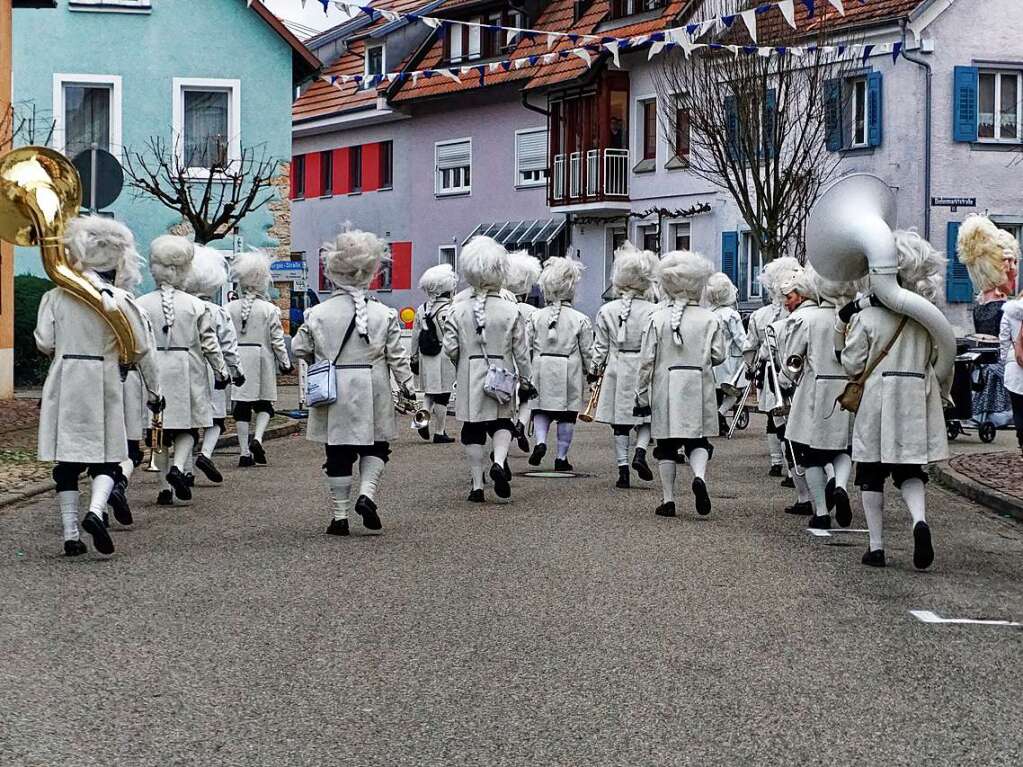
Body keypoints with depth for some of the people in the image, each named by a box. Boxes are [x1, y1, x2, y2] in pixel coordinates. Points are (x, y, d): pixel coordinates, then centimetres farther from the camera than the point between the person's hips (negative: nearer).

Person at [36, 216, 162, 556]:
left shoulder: (55, 297, 0)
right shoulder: (120, 300, -2)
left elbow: (44, 343, -3)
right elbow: (141, 350, 2)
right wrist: (154, 390, 12)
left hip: (63, 384, 1)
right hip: (103, 385, -1)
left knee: (66, 461, 7)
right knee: (105, 458, 8)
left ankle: (71, 534, 5)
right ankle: (95, 511, -18)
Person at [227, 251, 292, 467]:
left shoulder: (230, 309, 1)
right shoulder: (270, 309, -5)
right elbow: (277, 339, -4)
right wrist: (285, 362, 6)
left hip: (237, 358, 2)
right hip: (262, 358, -2)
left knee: (241, 406, 5)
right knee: (264, 404, 11)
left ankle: (245, 452, 5)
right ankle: (257, 438, -13)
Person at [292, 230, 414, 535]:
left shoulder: (318, 313, -4)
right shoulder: (384, 314, -5)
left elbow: (299, 348, 5)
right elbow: (396, 356, -3)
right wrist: (407, 385, 7)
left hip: (331, 392, 0)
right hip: (372, 394, 0)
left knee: (338, 454, 7)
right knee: (375, 447, 16)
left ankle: (340, 515, 9)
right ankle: (367, 493, -7)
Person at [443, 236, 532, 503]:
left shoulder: (457, 310, -5)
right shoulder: (510, 311, -7)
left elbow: (450, 348, -4)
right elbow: (520, 351, -3)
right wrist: (525, 380, 8)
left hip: (469, 379, 1)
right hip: (500, 378, -1)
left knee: (473, 431, 9)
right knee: (502, 423, 14)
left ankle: (477, 484, 9)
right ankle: (499, 462, -13)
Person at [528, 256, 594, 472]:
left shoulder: (536, 317, 0)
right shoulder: (581, 320, -6)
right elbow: (588, 352, -3)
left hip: (542, 369, 2)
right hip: (569, 372, -2)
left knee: (541, 411, 13)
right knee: (567, 416, 8)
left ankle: (540, 441, -12)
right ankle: (561, 457, 11)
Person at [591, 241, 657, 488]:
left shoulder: (606, 310, -1)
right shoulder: (653, 311, -7)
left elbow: (600, 346, 4)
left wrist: (595, 370, 15)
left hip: (616, 371, 2)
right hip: (643, 371, -2)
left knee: (619, 424, 8)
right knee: (646, 418, 11)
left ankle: (623, 467, 4)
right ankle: (640, 452, -11)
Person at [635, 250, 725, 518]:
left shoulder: (658, 318, -3)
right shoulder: (709, 318, -1)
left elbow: (647, 360, -3)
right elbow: (719, 355, -1)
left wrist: (642, 396, 3)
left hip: (665, 389, 0)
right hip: (698, 389, 0)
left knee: (666, 446, 9)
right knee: (697, 442, 10)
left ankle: (668, 500, 10)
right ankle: (699, 476, -20)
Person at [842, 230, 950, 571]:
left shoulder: (866, 317, -10)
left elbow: (852, 366, -7)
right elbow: (938, 360, 9)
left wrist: (848, 339, 10)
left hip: (876, 405, -2)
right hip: (916, 405, 3)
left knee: (871, 475, 9)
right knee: (911, 472, 11)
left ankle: (876, 546, 10)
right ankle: (920, 520, -18)